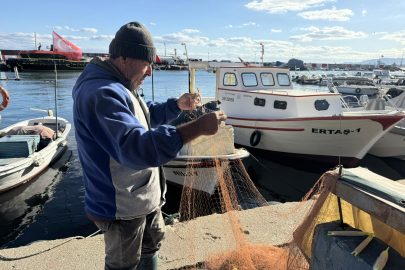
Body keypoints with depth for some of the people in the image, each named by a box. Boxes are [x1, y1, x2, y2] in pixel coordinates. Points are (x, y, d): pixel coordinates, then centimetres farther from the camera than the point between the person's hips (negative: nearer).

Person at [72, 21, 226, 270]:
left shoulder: (119, 87, 7)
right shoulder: (101, 94, -29)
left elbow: (148, 116, 19)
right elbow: (136, 147, -41)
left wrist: (178, 105, 2)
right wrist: (198, 127, -41)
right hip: (121, 208, -10)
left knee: (152, 243, 29)